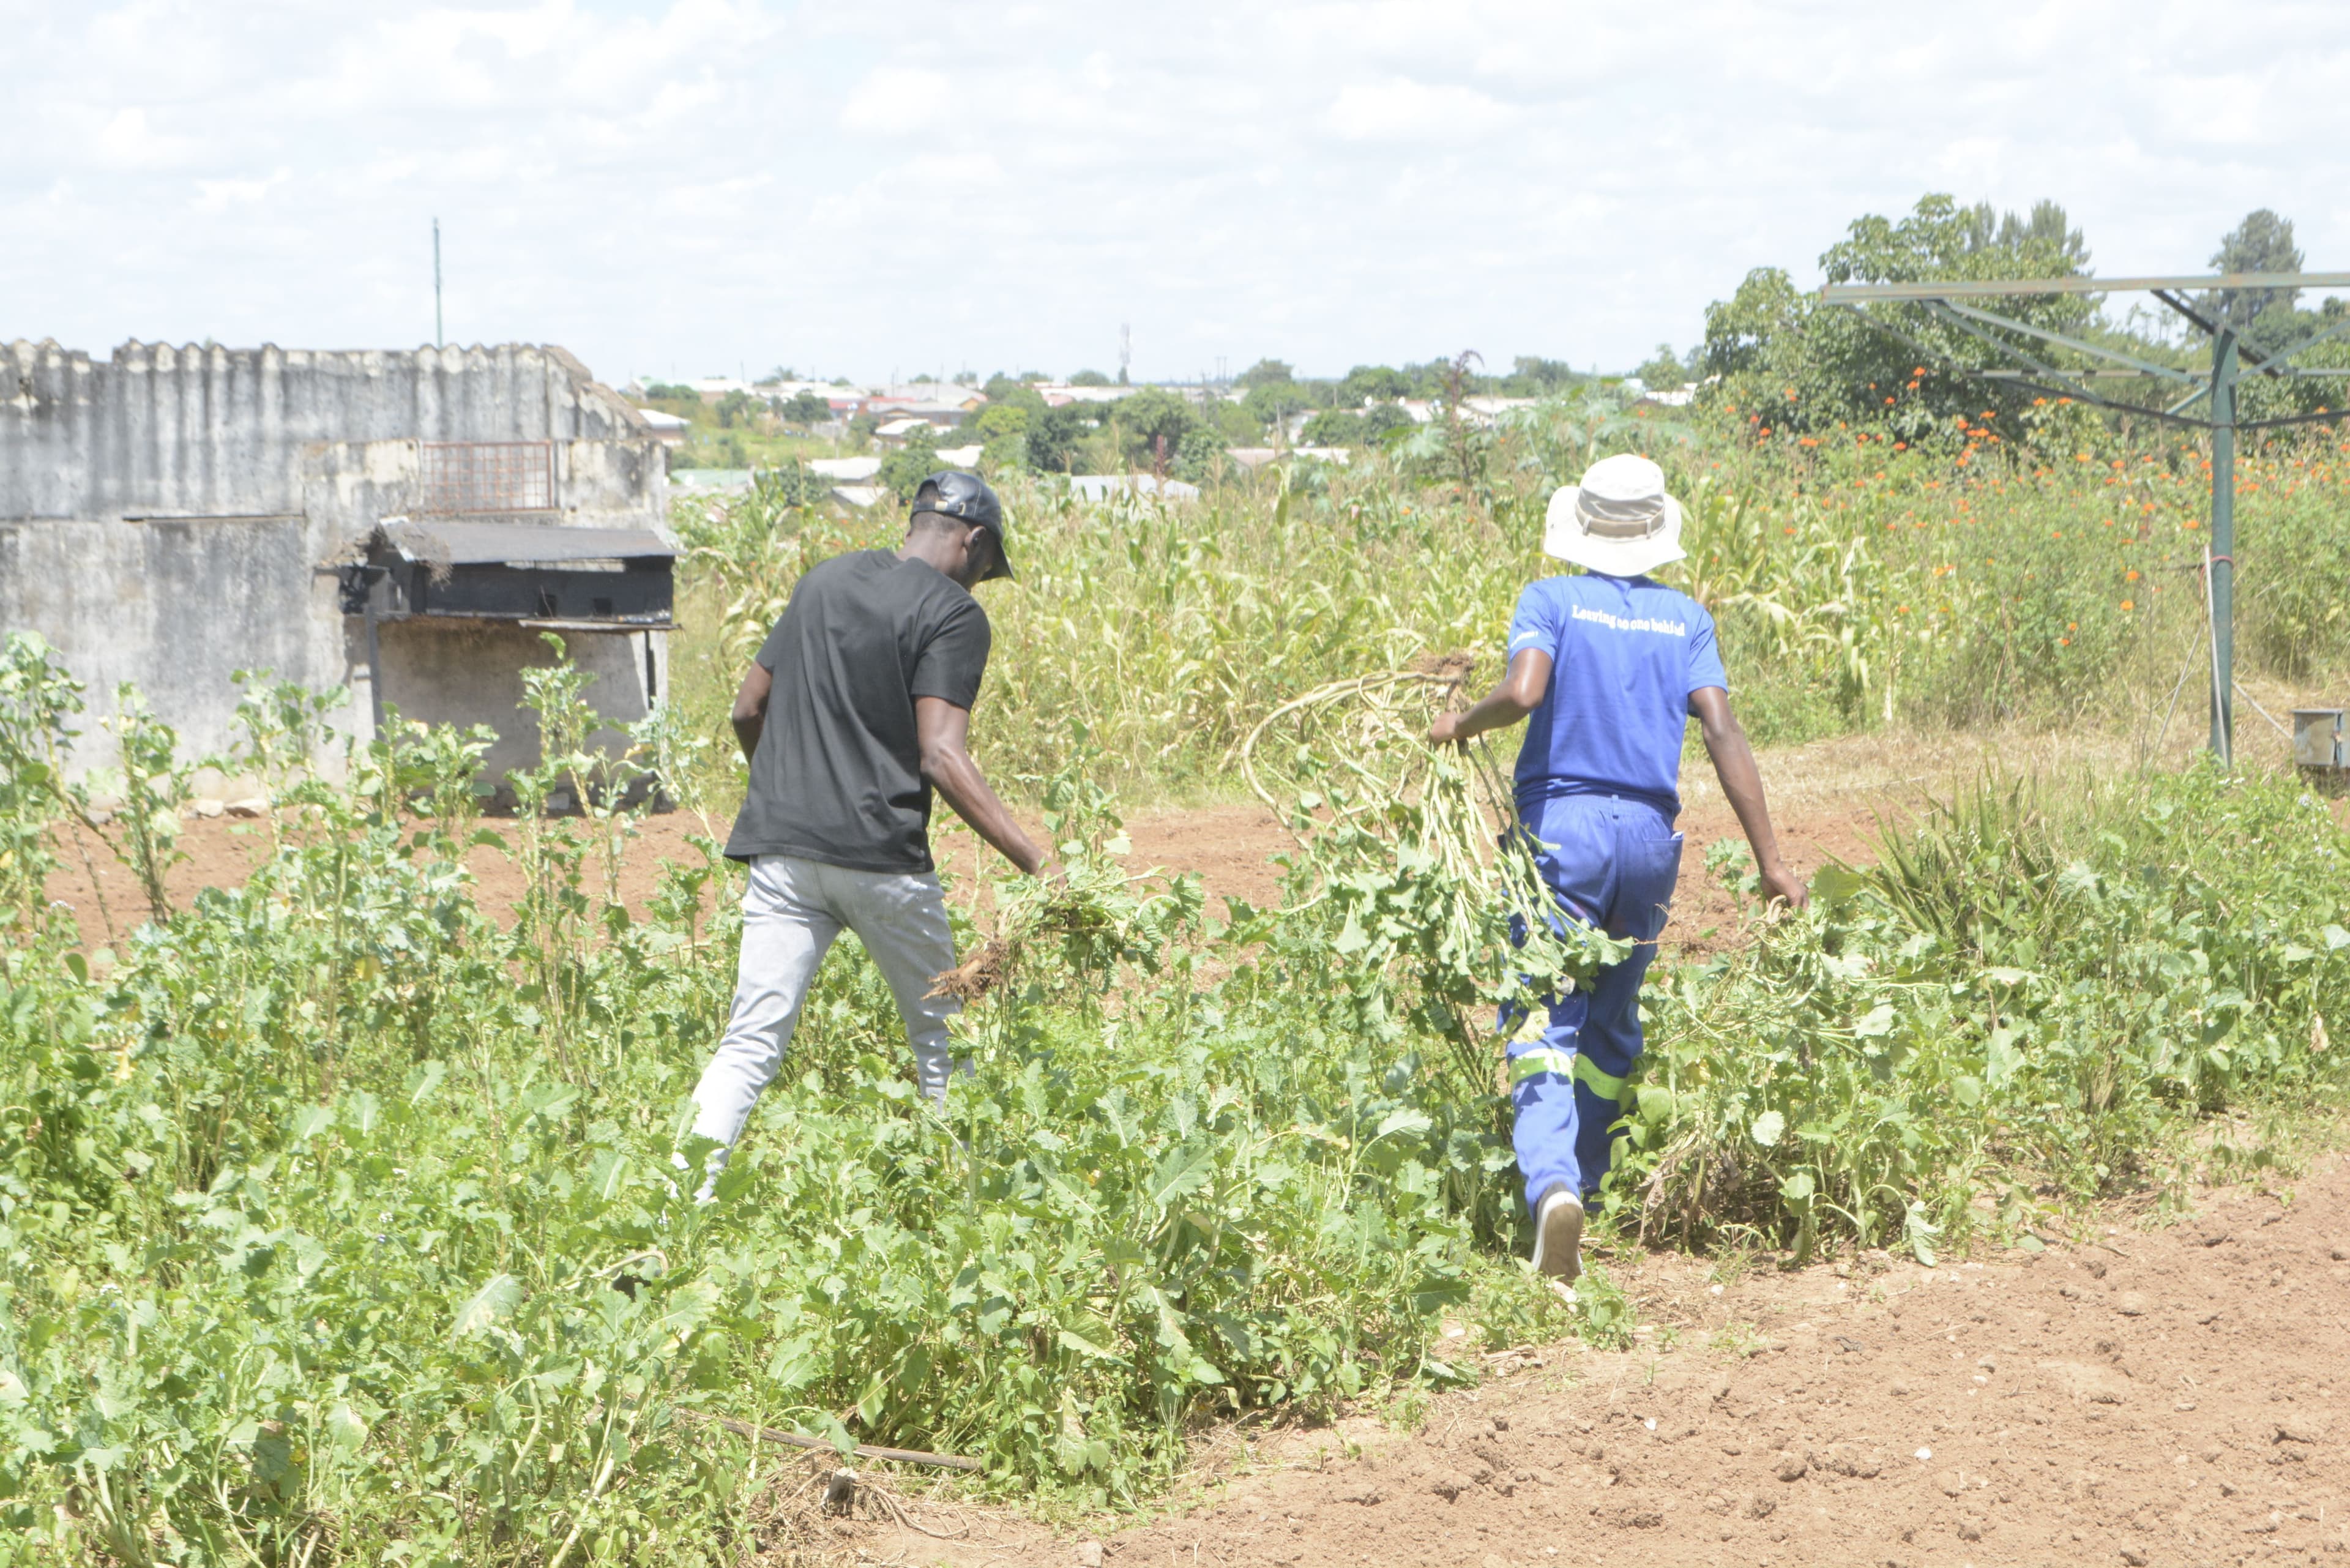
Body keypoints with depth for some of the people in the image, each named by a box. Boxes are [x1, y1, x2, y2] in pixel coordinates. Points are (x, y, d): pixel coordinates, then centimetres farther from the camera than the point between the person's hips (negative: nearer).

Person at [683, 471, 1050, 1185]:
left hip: (782, 849, 5)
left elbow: (748, 710, 19)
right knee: (940, 1037, 14)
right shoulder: (954, 613, -4)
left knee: (751, 1044, -1)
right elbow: (940, 757, -15)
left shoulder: (823, 580, 16)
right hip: (881, 856, -5)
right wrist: (1036, 863, -20)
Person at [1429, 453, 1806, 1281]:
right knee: (1612, 1025, 18)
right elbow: (1723, 731, -2)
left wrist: (1460, 723, 2)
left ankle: (1552, 1183, -30)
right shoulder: (1685, 617, 7)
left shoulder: (1551, 600, -1)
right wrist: (1769, 859, -3)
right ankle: (1585, 1185, 24)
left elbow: (1524, 691, -20)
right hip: (1649, 833, 3)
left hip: (1561, 822, -3)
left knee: (1543, 1019, -7)